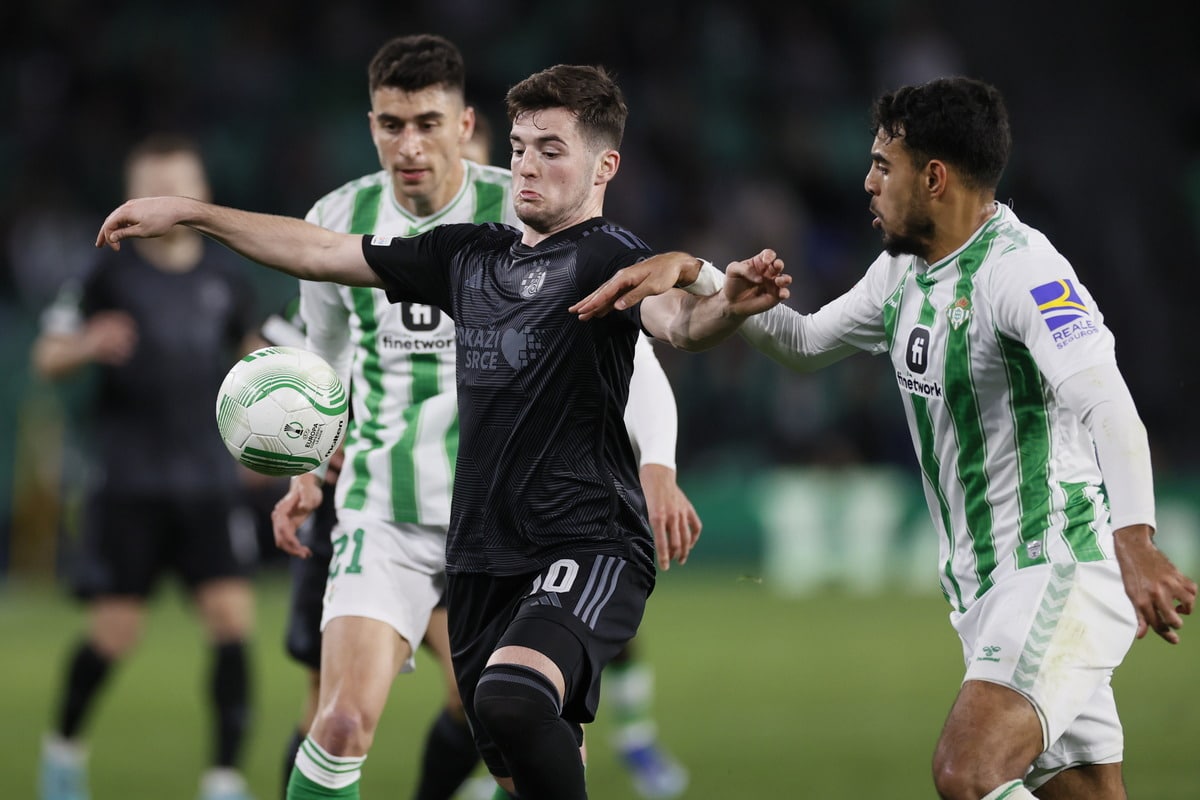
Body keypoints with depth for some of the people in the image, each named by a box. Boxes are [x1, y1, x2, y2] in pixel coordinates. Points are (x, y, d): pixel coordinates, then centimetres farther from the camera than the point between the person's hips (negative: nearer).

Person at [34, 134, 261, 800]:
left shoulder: (224, 280, 7)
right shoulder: (111, 276, -3)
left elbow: (246, 351, 22)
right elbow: (47, 358, -1)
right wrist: (88, 346, -22)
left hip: (208, 480, 3)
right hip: (128, 484, -3)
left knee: (232, 620, -10)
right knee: (114, 634, -1)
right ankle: (65, 745, 26)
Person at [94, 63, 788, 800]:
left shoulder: (608, 256, -5)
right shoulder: (470, 254, 16)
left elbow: (674, 316, -27)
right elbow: (323, 252, 24)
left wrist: (727, 306, -50)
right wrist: (187, 211, 24)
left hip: (587, 548, -8)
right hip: (484, 560, 8)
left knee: (510, 699, -35)